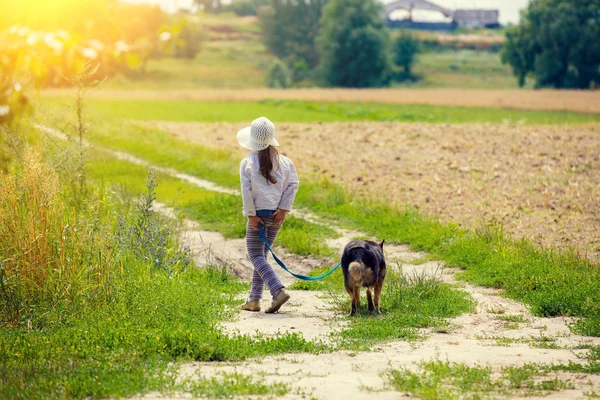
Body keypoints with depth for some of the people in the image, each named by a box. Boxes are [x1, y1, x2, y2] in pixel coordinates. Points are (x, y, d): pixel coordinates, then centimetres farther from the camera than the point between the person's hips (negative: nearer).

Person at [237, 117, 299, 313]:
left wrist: (251, 214, -7)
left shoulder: (248, 162, -9)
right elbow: (293, 183, -2)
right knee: (261, 255, 15)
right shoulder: (283, 161, 3)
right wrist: (283, 209, -2)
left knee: (256, 256, 0)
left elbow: (246, 191, -12)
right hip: (276, 214, 5)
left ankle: (278, 290, -21)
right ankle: (254, 299, 16)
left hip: (258, 214, -5)